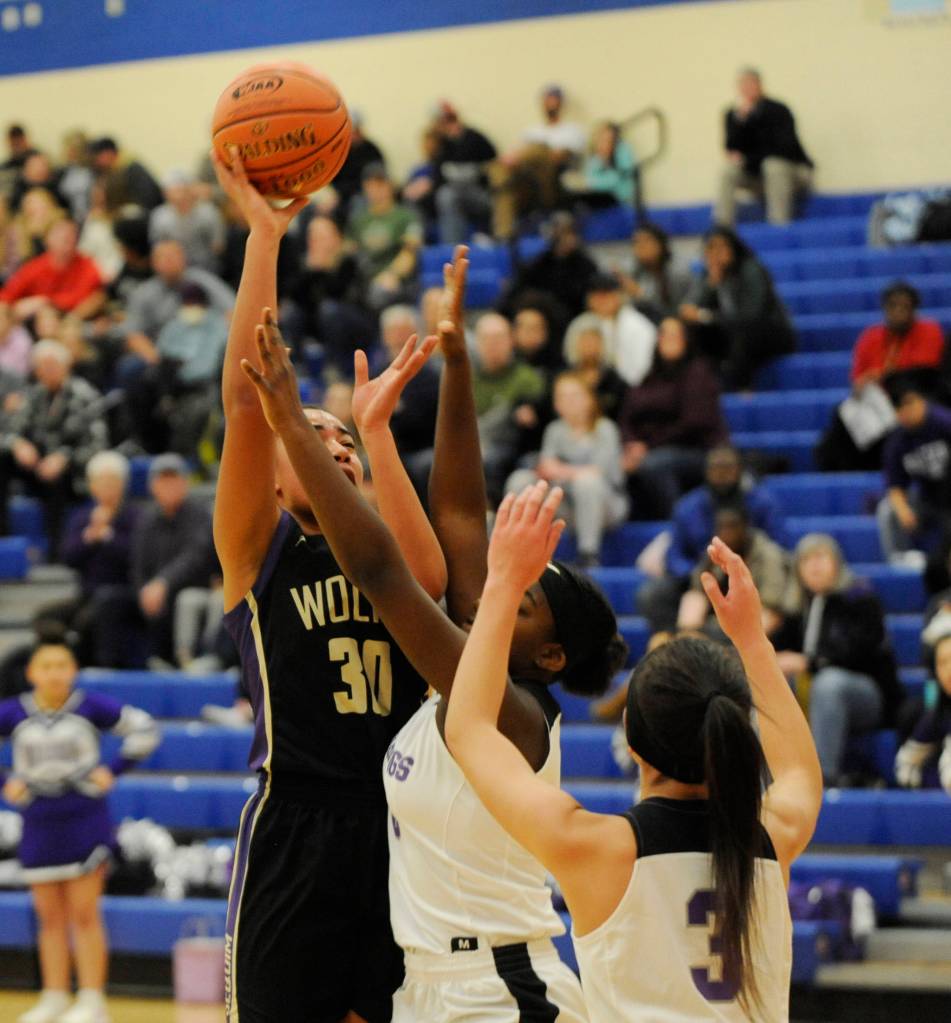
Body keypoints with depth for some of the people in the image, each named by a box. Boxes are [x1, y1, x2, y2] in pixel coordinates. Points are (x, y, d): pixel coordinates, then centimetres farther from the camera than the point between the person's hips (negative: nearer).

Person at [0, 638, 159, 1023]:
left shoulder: (90, 706, -6)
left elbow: (144, 730, -1)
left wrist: (112, 770, -7)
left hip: (85, 822, -3)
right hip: (39, 826, 3)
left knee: (84, 915, -1)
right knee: (50, 918, 9)